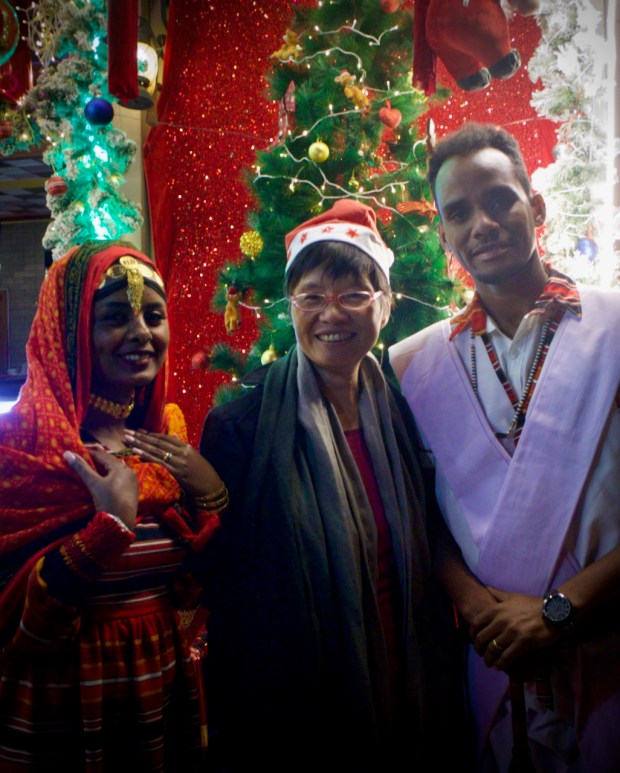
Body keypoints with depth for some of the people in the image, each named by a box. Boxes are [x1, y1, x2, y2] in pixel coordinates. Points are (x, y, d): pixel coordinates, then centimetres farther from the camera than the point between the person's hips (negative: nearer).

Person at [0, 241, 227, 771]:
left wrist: (211, 494, -12)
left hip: (167, 692, 5)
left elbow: (197, 583, 3)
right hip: (61, 713, -4)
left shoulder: (168, 435, -1)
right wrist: (113, 523, -27)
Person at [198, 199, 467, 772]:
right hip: (293, 703, -4)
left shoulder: (396, 414, -1)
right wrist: (230, 721, -12)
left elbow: (420, 563, 7)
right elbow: (220, 580, -13)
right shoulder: (240, 424, -16)